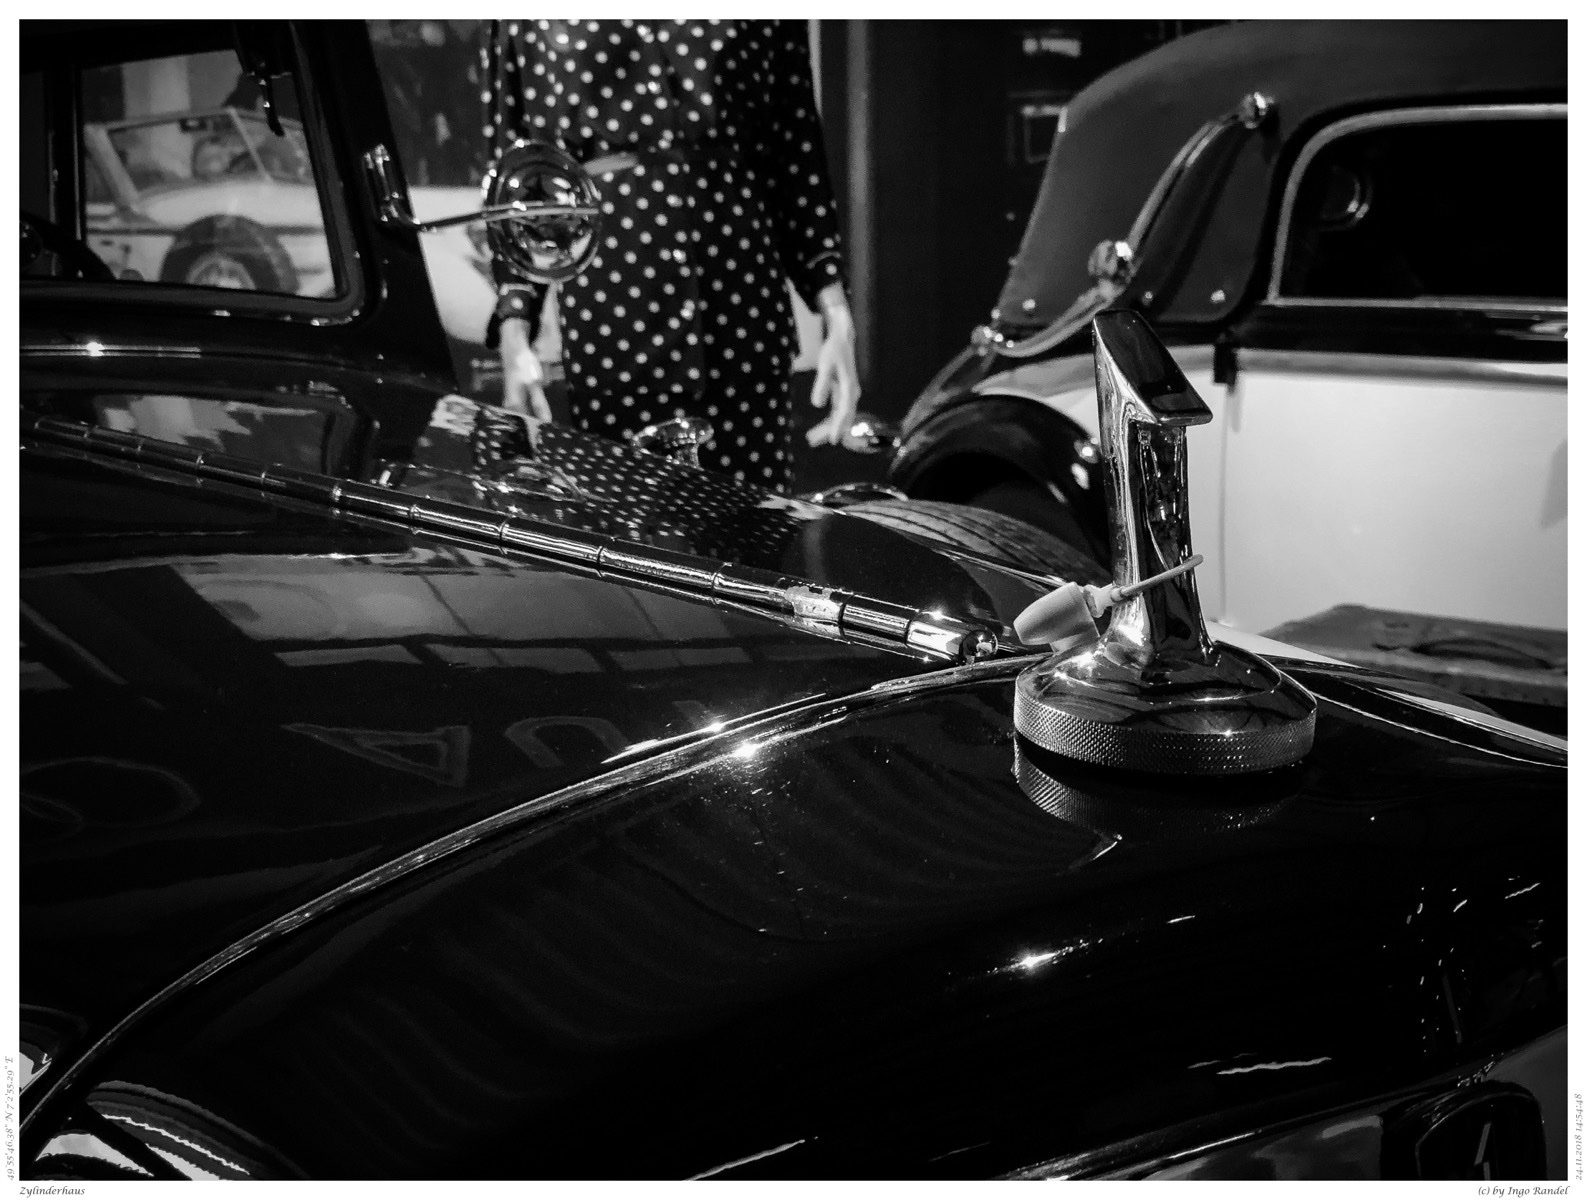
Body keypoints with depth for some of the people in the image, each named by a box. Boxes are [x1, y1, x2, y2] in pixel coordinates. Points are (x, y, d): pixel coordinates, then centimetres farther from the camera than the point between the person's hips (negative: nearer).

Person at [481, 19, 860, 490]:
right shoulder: (528, 22, 4)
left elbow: (795, 152, 8)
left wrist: (836, 316, 0)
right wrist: (515, 332, -6)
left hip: (741, 290, 1)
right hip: (609, 300, -1)